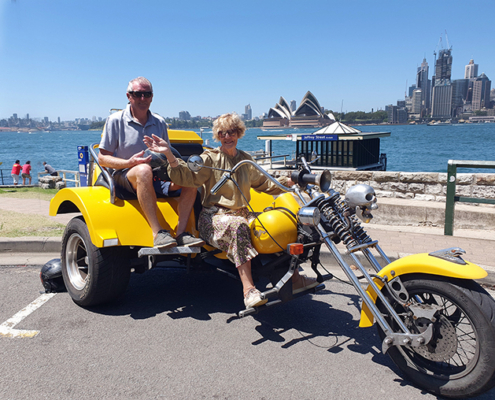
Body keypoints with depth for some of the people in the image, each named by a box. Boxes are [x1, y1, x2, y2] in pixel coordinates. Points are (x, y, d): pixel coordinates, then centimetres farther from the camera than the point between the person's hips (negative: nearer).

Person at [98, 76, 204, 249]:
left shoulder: (159, 123, 15)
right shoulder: (116, 120, 1)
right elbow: (102, 158, -2)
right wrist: (130, 162, -20)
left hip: (156, 179, 5)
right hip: (125, 177, -4)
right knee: (144, 170, -39)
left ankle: (181, 232, -28)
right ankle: (158, 233, -43)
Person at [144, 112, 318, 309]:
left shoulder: (246, 159, 17)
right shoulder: (210, 158, 1)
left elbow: (264, 183, 25)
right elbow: (187, 176, -16)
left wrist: (286, 182, 12)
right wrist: (169, 154, -30)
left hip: (241, 213, 5)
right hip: (213, 216, -5)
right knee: (238, 226, -37)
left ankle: (293, 278, -8)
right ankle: (248, 289, -40)